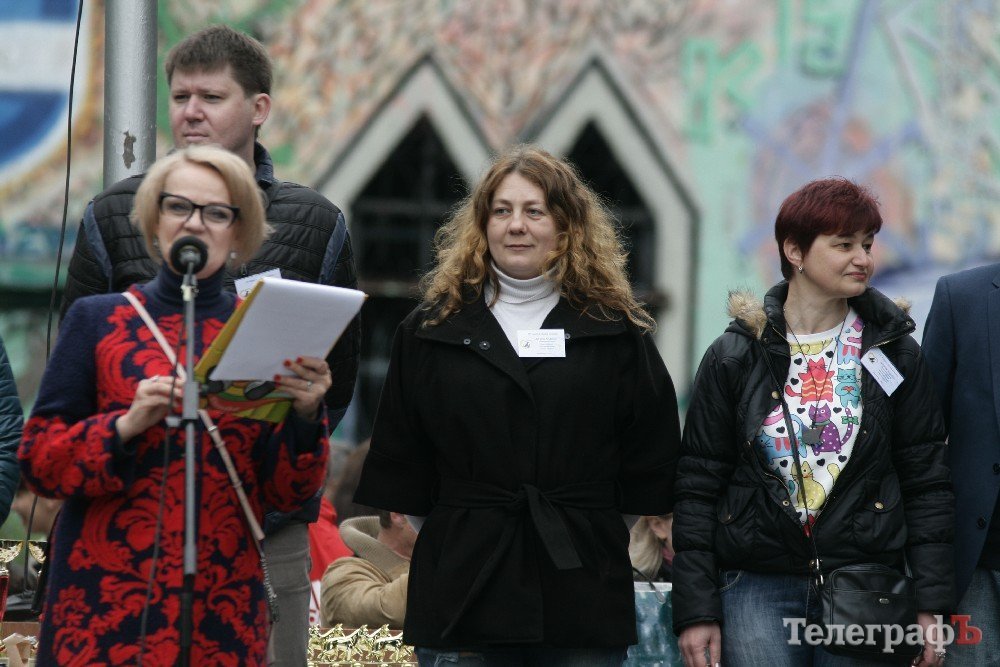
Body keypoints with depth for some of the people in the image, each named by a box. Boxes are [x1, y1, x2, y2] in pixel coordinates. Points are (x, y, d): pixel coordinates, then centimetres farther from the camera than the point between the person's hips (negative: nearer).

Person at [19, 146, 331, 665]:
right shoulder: (96, 321, 5)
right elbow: (36, 458, 1)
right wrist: (127, 425, -15)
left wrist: (304, 417, -12)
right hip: (105, 601, -1)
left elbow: (285, 493, 7)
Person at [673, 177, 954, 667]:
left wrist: (932, 606, -2)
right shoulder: (733, 358, 3)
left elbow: (927, 483, 6)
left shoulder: (894, 354, 6)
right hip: (759, 589, -1)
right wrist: (696, 611, -3)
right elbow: (696, 488, 4)